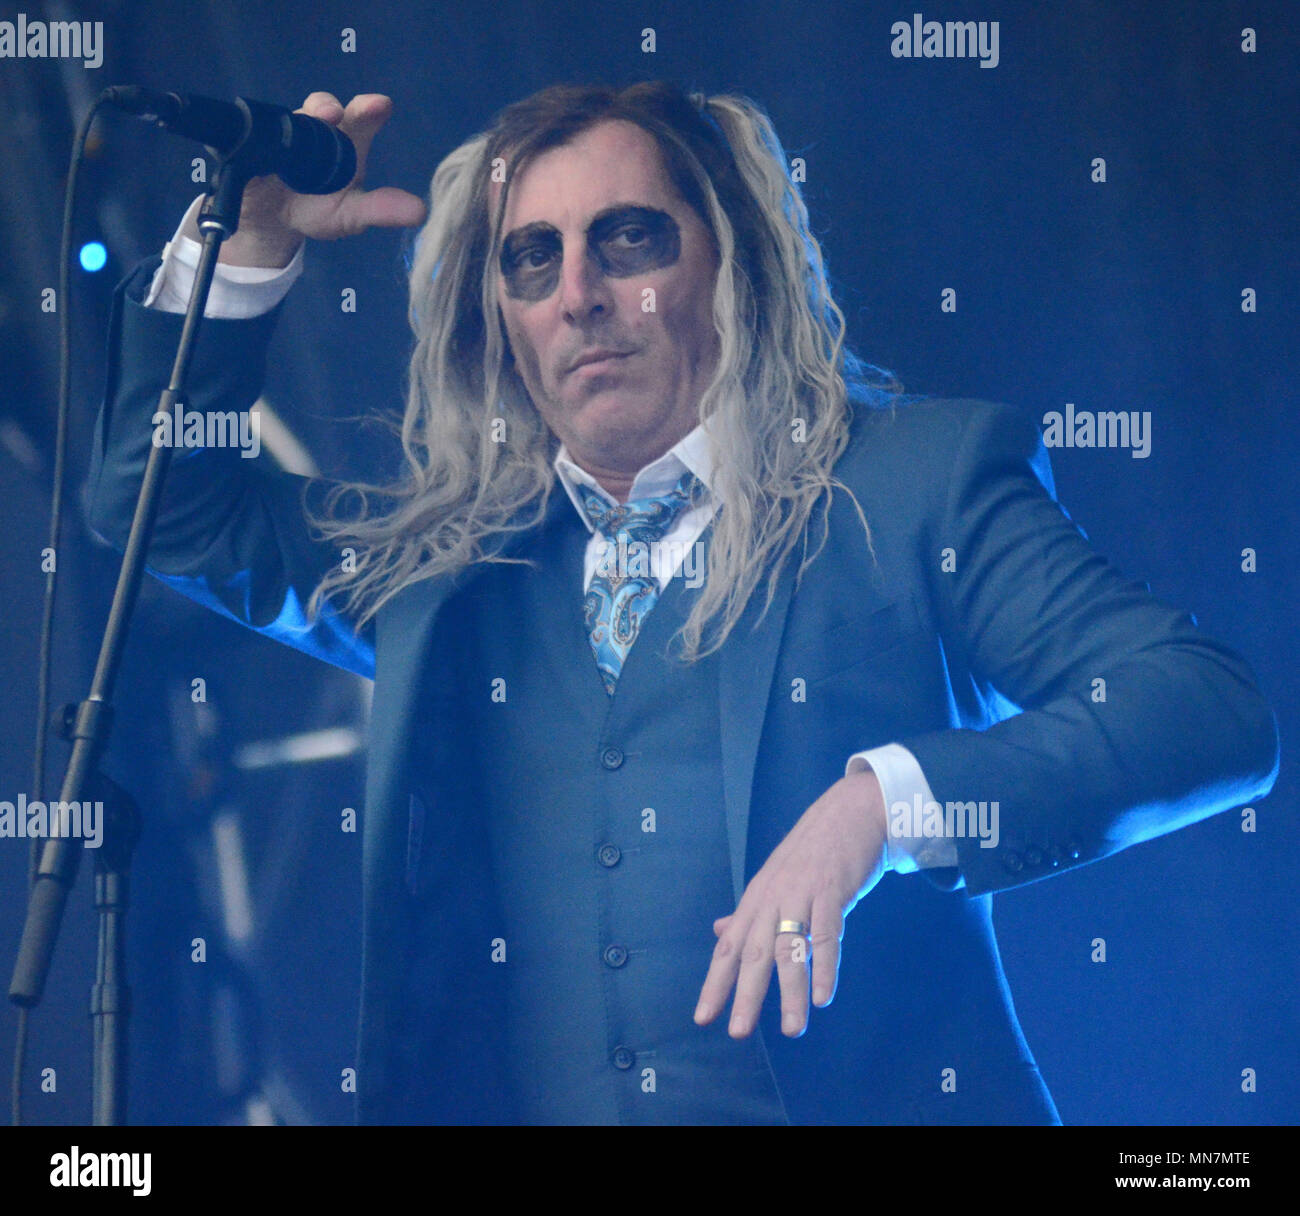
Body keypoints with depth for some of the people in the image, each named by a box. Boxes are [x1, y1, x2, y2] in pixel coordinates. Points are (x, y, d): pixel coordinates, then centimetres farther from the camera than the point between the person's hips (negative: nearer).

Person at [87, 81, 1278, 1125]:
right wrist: (249, 237, 19)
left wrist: (882, 802, -14)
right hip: (503, 1102, 4)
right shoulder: (437, 556, 19)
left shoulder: (920, 482, 7)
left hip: (855, 1105, -3)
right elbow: (166, 501, 32)